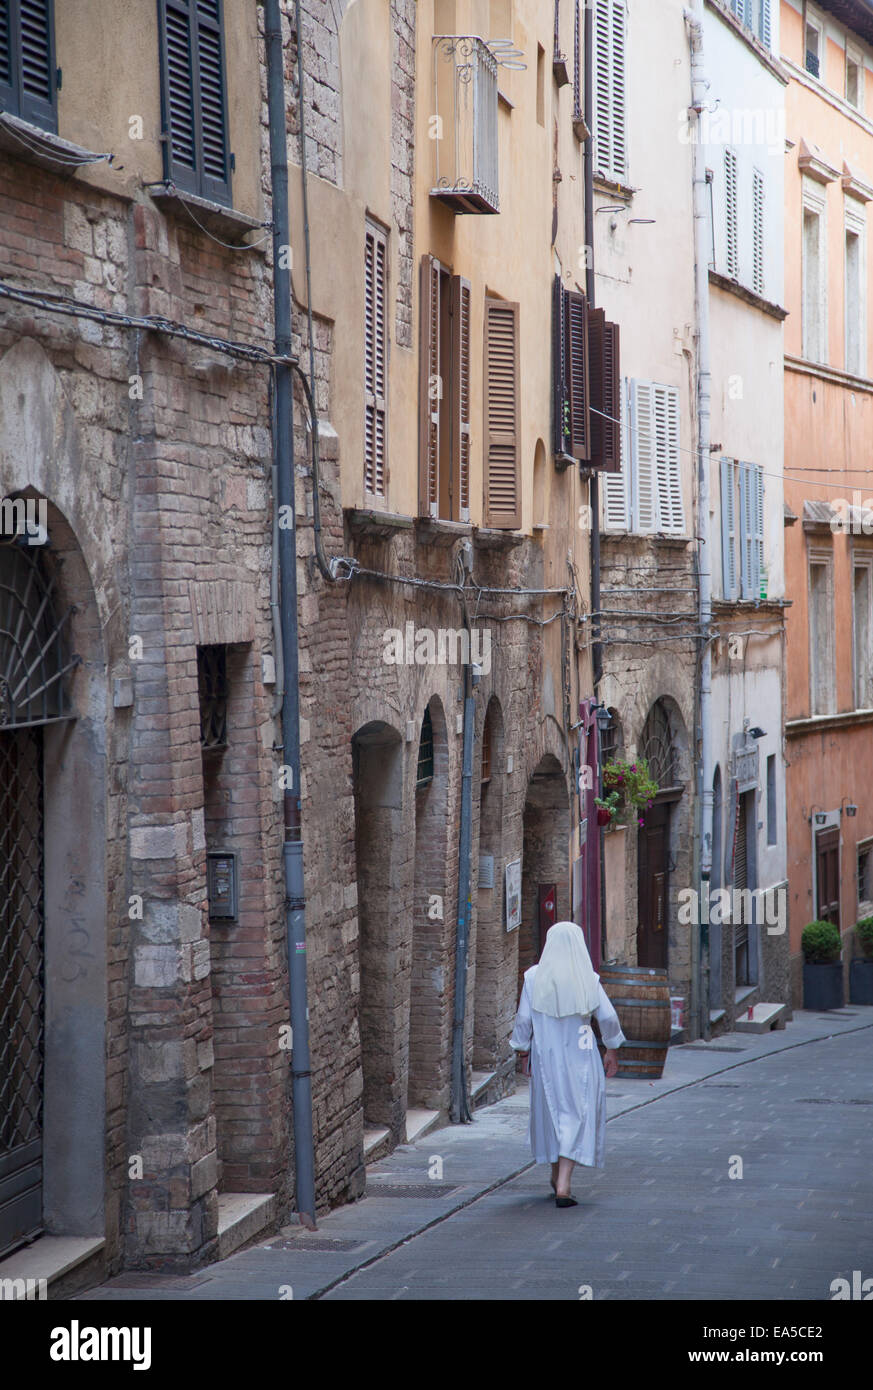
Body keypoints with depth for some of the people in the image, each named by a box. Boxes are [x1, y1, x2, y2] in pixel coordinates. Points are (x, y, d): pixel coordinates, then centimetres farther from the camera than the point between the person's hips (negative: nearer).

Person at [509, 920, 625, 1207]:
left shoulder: (534, 977, -6)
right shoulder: (587, 979, -9)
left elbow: (523, 1019, -4)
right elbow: (608, 1017, -5)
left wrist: (522, 1050, 8)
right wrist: (612, 1050, 10)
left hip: (545, 1055, 2)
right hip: (580, 1057, -2)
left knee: (551, 1111, 19)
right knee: (576, 1117, -1)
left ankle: (557, 1178, 33)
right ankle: (563, 1186, -13)